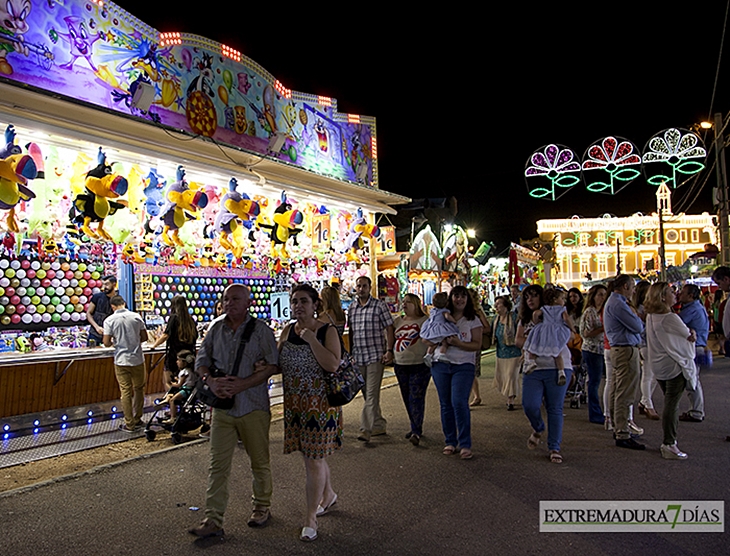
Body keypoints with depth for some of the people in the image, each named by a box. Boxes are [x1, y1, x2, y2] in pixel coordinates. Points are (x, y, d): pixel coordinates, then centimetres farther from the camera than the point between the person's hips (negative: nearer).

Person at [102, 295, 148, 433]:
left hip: (121, 361, -2)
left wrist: (114, 341, 13)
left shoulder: (109, 320, -8)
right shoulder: (136, 317, -2)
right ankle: (137, 420, 25)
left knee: (126, 392, 6)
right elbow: (144, 338, 2)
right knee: (139, 389, 17)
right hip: (137, 359, 2)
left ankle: (129, 424, 13)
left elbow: (106, 343, -8)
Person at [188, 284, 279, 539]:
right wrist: (211, 381, -12)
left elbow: (273, 365, -11)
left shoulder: (261, 330, -7)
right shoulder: (216, 328, 5)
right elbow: (201, 360, 8)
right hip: (222, 406, 3)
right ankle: (213, 520, 14)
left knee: (259, 461, 12)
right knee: (218, 464, 4)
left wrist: (243, 384, -20)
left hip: (253, 406, -3)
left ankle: (262, 507, 33)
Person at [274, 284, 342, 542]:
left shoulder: (328, 331, -11)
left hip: (320, 405, -6)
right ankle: (328, 495, 44)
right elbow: (279, 364, 14)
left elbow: (332, 364, -25)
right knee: (311, 455, 18)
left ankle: (311, 517, 18)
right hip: (294, 404, 6)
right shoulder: (287, 331, 5)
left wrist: (310, 338, -23)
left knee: (314, 460, 1)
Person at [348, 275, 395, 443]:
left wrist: (389, 350, -13)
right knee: (367, 394, 13)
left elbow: (389, 329, -4)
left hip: (375, 355, -6)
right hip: (358, 357, 6)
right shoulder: (351, 308, 11)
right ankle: (379, 425, 26)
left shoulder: (379, 306, -3)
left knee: (372, 393, -9)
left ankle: (366, 429, -9)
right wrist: (350, 353, 16)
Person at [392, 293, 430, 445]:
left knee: (416, 398, -9)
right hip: (400, 365, 6)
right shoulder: (398, 321, 11)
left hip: (420, 365, -6)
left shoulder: (424, 321, -5)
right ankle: (415, 427, 26)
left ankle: (417, 432, -7)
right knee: (407, 398, 12)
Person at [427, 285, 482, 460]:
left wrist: (458, 343, -19)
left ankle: (465, 444, -3)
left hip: (464, 366, -3)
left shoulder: (473, 320, 2)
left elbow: (477, 345, -4)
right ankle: (450, 441, 20)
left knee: (459, 402, -13)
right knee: (446, 404, 7)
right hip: (441, 365, 3)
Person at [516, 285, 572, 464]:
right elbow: (518, 340, 8)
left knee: (555, 409, 1)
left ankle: (554, 448, 14)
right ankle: (538, 429, 23)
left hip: (558, 367, -3)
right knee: (530, 405, -10)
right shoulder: (525, 319, 15)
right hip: (533, 369, 3)